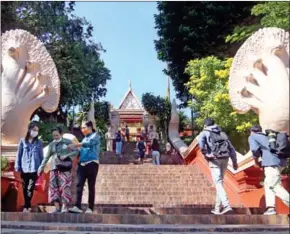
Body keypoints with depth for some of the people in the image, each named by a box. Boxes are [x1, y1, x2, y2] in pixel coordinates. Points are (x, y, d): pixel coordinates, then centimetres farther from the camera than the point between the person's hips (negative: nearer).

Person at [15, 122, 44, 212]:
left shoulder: (39, 142, 2)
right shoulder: (23, 141, 1)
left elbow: (41, 156, 6)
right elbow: (19, 155, 4)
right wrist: (17, 168, 2)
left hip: (34, 169, -1)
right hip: (24, 169, 2)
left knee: (30, 188, -7)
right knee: (25, 188, 10)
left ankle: (27, 206, 1)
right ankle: (28, 205, 23)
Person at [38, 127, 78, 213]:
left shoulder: (67, 142, 2)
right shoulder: (51, 144, 13)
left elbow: (76, 151, -1)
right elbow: (47, 157, 15)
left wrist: (66, 156, -13)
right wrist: (41, 167, 9)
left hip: (65, 167, -4)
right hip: (54, 167, 4)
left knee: (64, 186, -11)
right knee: (54, 186, -2)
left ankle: (64, 207, -7)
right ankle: (57, 207, 2)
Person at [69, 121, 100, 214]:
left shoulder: (95, 136, 2)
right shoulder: (84, 139, 22)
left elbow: (89, 143, -18)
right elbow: (81, 151, 18)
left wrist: (74, 145, -22)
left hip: (92, 164, -6)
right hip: (82, 164, 6)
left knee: (91, 186, -3)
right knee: (79, 185, -7)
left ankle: (90, 208, 0)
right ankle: (77, 206, -12)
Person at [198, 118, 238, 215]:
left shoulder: (205, 133, 8)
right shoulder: (222, 133, 23)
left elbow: (200, 139, -17)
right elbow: (231, 148, 20)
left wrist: (204, 151, -21)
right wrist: (234, 162, 21)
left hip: (214, 160, -5)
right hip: (225, 159, 5)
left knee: (218, 183, -7)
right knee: (219, 182, 13)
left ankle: (226, 205, -22)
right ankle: (217, 208, 17)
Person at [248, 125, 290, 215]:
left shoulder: (252, 137, 9)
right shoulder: (266, 137, 30)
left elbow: (255, 149, -9)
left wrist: (256, 161, 7)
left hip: (272, 163, -8)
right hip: (279, 161, 8)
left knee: (275, 186, -7)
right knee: (268, 184, 16)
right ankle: (270, 207, 10)